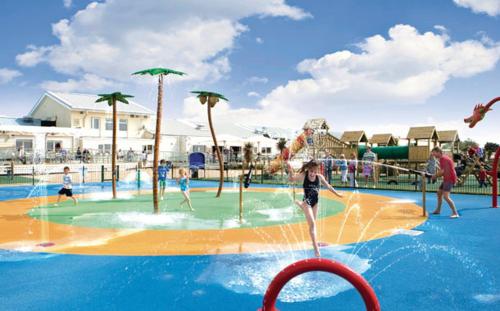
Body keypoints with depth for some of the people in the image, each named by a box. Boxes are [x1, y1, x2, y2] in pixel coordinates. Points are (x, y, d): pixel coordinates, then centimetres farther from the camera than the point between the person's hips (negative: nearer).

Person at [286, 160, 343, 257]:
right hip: (307, 202, -4)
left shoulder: (320, 177, -8)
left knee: (313, 223, 19)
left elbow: (328, 186, 8)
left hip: (315, 202, 4)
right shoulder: (303, 175, -16)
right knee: (312, 224, -14)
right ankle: (316, 248, -15)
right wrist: (290, 171, -39)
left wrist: (337, 193, 20)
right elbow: (291, 179, -19)